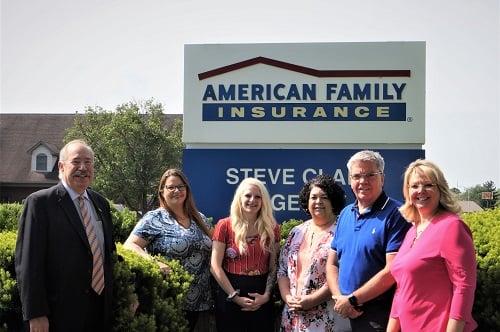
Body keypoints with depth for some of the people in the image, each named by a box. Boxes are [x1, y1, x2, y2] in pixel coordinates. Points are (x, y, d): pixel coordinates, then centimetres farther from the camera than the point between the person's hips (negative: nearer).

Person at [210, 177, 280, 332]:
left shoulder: (272, 228, 5)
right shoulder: (225, 226, -4)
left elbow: (274, 267, 5)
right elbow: (215, 266, -7)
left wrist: (267, 295, -9)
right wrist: (235, 296, -12)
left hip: (261, 299, 2)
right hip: (230, 297, -2)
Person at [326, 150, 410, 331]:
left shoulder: (395, 214, -11)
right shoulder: (345, 214, 10)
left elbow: (393, 270, -18)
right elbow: (332, 264, 12)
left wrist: (352, 299, -14)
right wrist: (339, 298, -5)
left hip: (381, 316, -6)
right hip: (345, 315, 6)